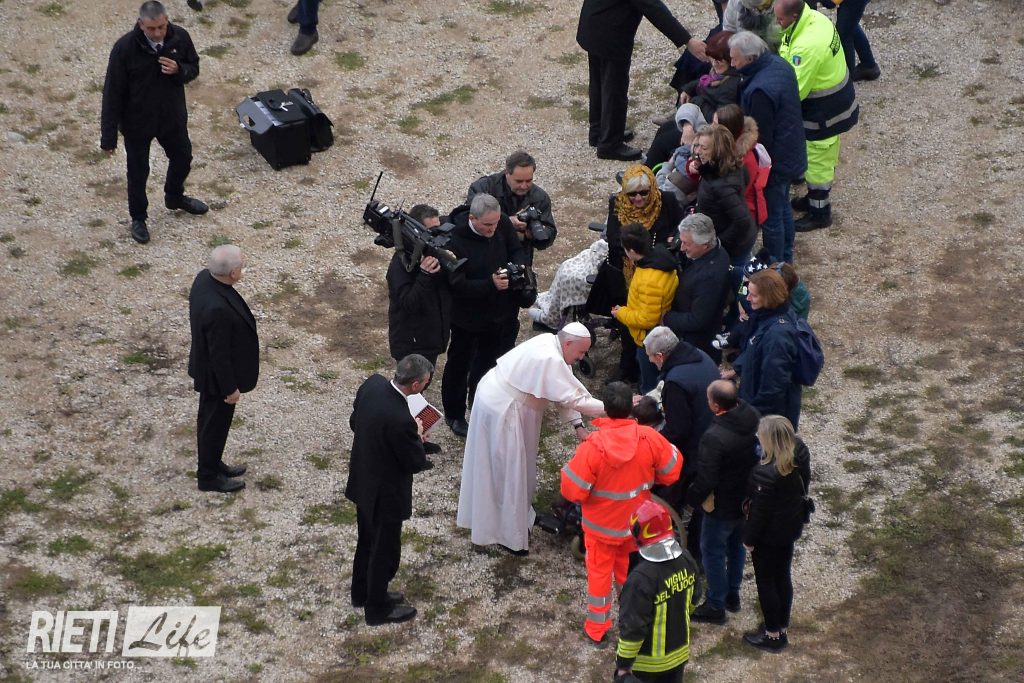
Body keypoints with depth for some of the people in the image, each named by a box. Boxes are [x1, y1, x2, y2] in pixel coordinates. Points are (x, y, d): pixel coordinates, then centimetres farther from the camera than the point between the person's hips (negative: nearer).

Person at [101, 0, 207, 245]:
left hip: (173, 117, 4)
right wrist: (108, 137, -17)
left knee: (182, 158, 25)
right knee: (138, 172, 13)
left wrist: (179, 70, -26)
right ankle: (138, 218, 38)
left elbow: (193, 68, 0)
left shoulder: (180, 37, -18)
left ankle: (175, 197, 56)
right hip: (137, 122, -4)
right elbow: (112, 93, -20)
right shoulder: (125, 48, -28)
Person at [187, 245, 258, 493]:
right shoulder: (218, 309, -40)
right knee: (215, 424, 14)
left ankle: (212, 463, 47)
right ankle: (209, 476, 34)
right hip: (217, 377, -8)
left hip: (206, 367, 8)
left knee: (212, 420, 27)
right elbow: (219, 354, -28)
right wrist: (230, 388, -15)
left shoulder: (205, 277, -13)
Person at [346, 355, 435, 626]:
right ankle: (378, 608, 34)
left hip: (363, 481, 8)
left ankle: (362, 593, 48)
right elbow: (415, 463, -22)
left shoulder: (372, 384, -14)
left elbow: (354, 422, 4)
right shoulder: (400, 420, -37)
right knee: (385, 552, 15)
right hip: (386, 493, -8)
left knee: (366, 540, 28)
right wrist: (417, 437, -6)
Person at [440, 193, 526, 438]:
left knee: (489, 357, 25)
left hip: (500, 311, 5)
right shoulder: (455, 239, -31)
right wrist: (491, 284, -38)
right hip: (468, 315, -5)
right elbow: (458, 284, -29)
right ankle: (454, 415, 34)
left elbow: (516, 250, 2)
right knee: (459, 364, 15)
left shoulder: (503, 224, -15)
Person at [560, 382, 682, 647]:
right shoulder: (649, 439, -23)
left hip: (600, 525, -3)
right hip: (636, 522, 3)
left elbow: (572, 490, -25)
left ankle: (597, 630, 31)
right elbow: (672, 471, -8)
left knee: (599, 573, 18)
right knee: (629, 571, 27)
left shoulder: (593, 446, -32)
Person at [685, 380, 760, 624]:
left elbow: (706, 480, -27)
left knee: (713, 551, 11)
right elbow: (761, 453, 6)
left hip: (723, 506, -7)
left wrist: (691, 499, -10)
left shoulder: (714, 438, -35)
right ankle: (733, 595, 42)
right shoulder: (753, 417, -11)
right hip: (749, 500, 7)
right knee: (737, 545, 25)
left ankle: (716, 606, 23)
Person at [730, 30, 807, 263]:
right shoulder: (780, 64, -5)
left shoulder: (760, 91, -34)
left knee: (771, 217, 8)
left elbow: (760, 138, -26)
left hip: (774, 163, -10)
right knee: (783, 207, 26)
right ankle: (785, 260, 43)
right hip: (791, 154, 10)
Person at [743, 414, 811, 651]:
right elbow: (803, 487, 5)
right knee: (783, 577, 22)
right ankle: (783, 629, 36)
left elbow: (760, 511, -23)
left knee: (766, 582, 11)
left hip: (769, 535, -7)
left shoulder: (766, 473, -33)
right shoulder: (799, 458, -11)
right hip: (791, 528, 7)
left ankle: (773, 635, 24)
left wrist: (749, 539, -9)